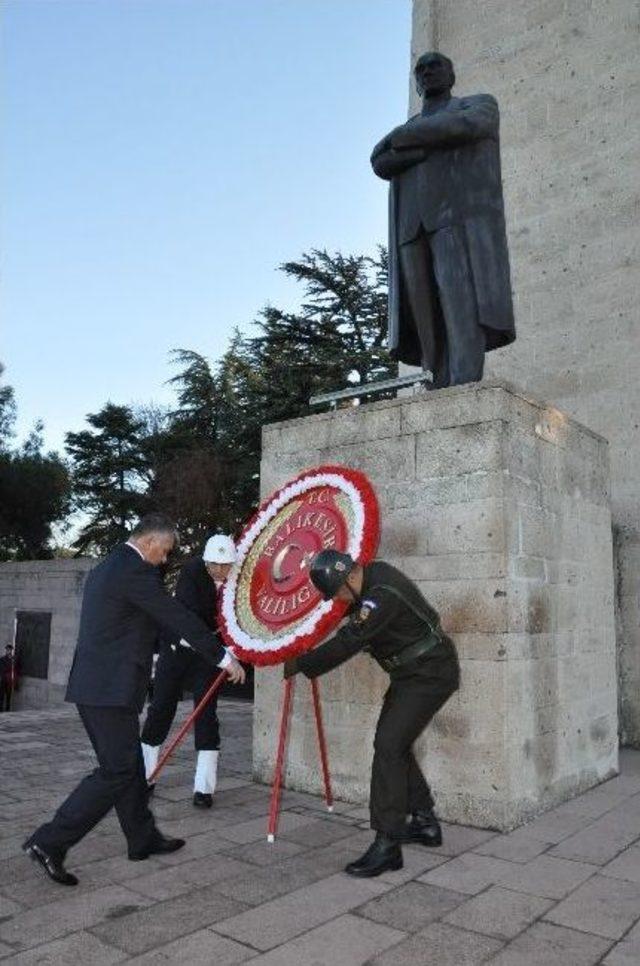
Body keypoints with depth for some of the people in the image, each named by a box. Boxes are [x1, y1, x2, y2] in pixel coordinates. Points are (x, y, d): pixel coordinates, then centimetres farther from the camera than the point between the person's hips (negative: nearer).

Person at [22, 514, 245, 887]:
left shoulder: (106, 568, 16)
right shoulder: (134, 570, -15)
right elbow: (178, 617, -14)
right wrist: (224, 657, -5)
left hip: (92, 686, 10)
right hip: (112, 689, -10)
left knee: (129, 764, 17)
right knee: (117, 771, -3)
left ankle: (143, 838, 27)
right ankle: (50, 842, 0)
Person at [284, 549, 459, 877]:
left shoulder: (382, 596, -29)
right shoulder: (371, 574, 1)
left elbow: (346, 644, -27)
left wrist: (299, 665, -18)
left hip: (431, 674, -10)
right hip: (411, 672, 10)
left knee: (388, 746, -15)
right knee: (393, 744, 14)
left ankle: (387, 844, -10)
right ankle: (425, 822, 27)